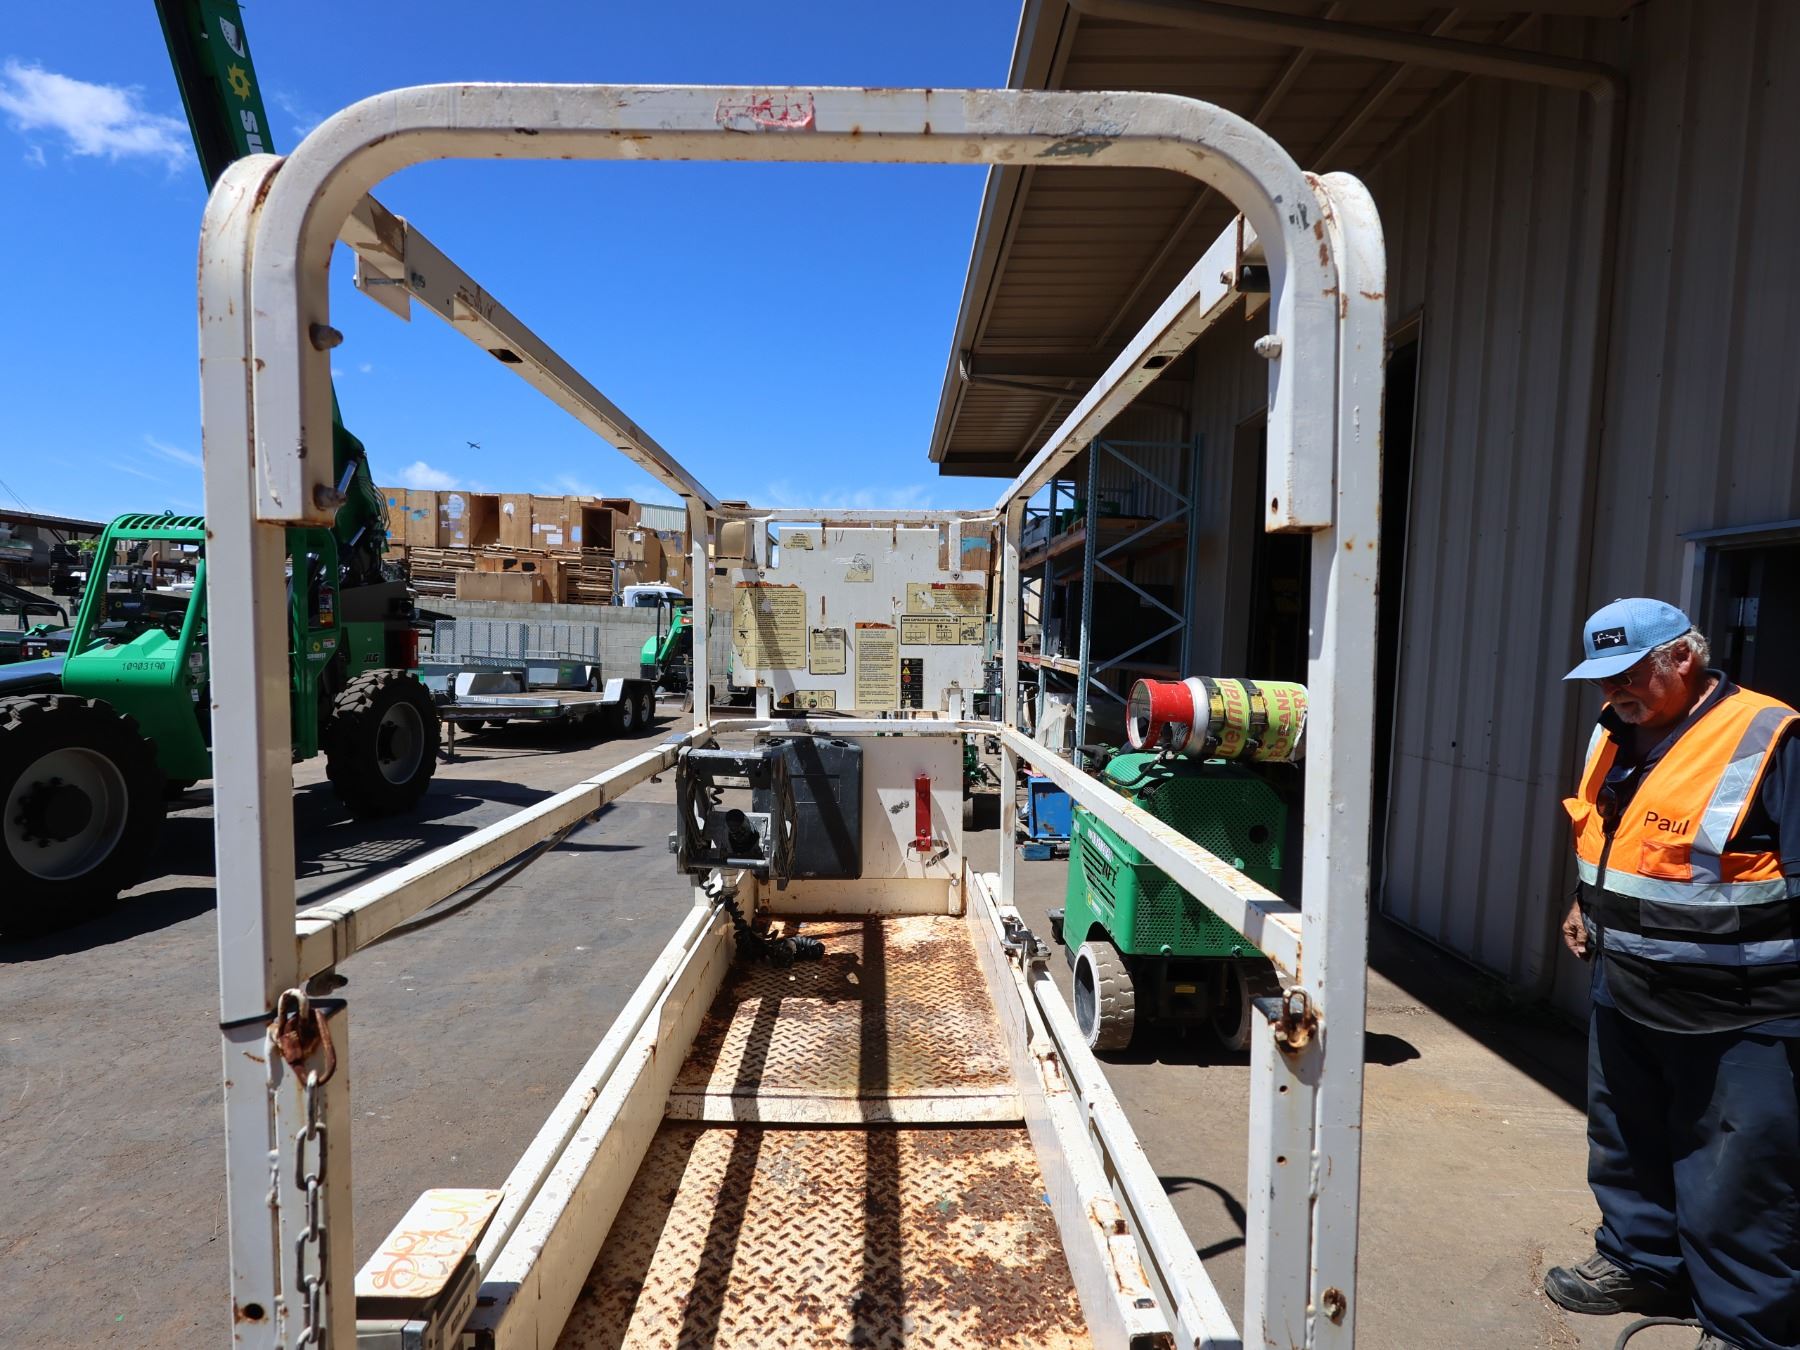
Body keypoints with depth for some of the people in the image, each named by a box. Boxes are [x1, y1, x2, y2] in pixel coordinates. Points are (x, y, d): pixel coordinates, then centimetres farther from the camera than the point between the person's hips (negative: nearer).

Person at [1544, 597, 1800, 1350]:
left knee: (1736, 1189, 7)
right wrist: (1586, 905, 11)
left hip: (1737, 1021, -8)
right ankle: (1638, 1264, 43)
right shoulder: (1618, 733, 4)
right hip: (1626, 999, 8)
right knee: (1626, 1150, 23)